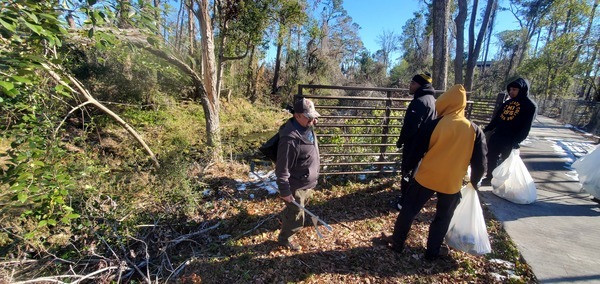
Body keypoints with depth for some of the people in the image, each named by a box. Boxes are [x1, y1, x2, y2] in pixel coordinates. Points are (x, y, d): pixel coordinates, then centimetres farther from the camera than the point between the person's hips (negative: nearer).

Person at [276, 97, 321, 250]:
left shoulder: (308, 129, -2)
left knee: (294, 210, 32)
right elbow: (282, 169, -27)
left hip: (308, 183, 8)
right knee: (296, 220, 10)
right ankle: (284, 239, 38)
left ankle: (284, 218, 62)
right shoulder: (290, 139, -32)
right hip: (296, 187, -8)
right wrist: (284, 191, -21)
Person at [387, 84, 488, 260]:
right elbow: (480, 163, 2)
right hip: (452, 183, 2)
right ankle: (433, 251, 32)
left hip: (426, 177, -2)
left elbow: (416, 152, -6)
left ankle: (398, 242, 26)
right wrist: (474, 182, 19)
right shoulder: (475, 131, -3)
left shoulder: (433, 125, -12)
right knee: (443, 218, 19)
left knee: (409, 210, 14)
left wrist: (407, 170, 9)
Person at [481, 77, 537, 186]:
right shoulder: (508, 102, 12)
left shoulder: (530, 106, -6)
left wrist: (516, 141, -21)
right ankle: (489, 178, 28)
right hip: (496, 137, 6)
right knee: (491, 159, 12)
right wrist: (487, 129, 14)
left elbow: (526, 127, -12)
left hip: (510, 141, -6)